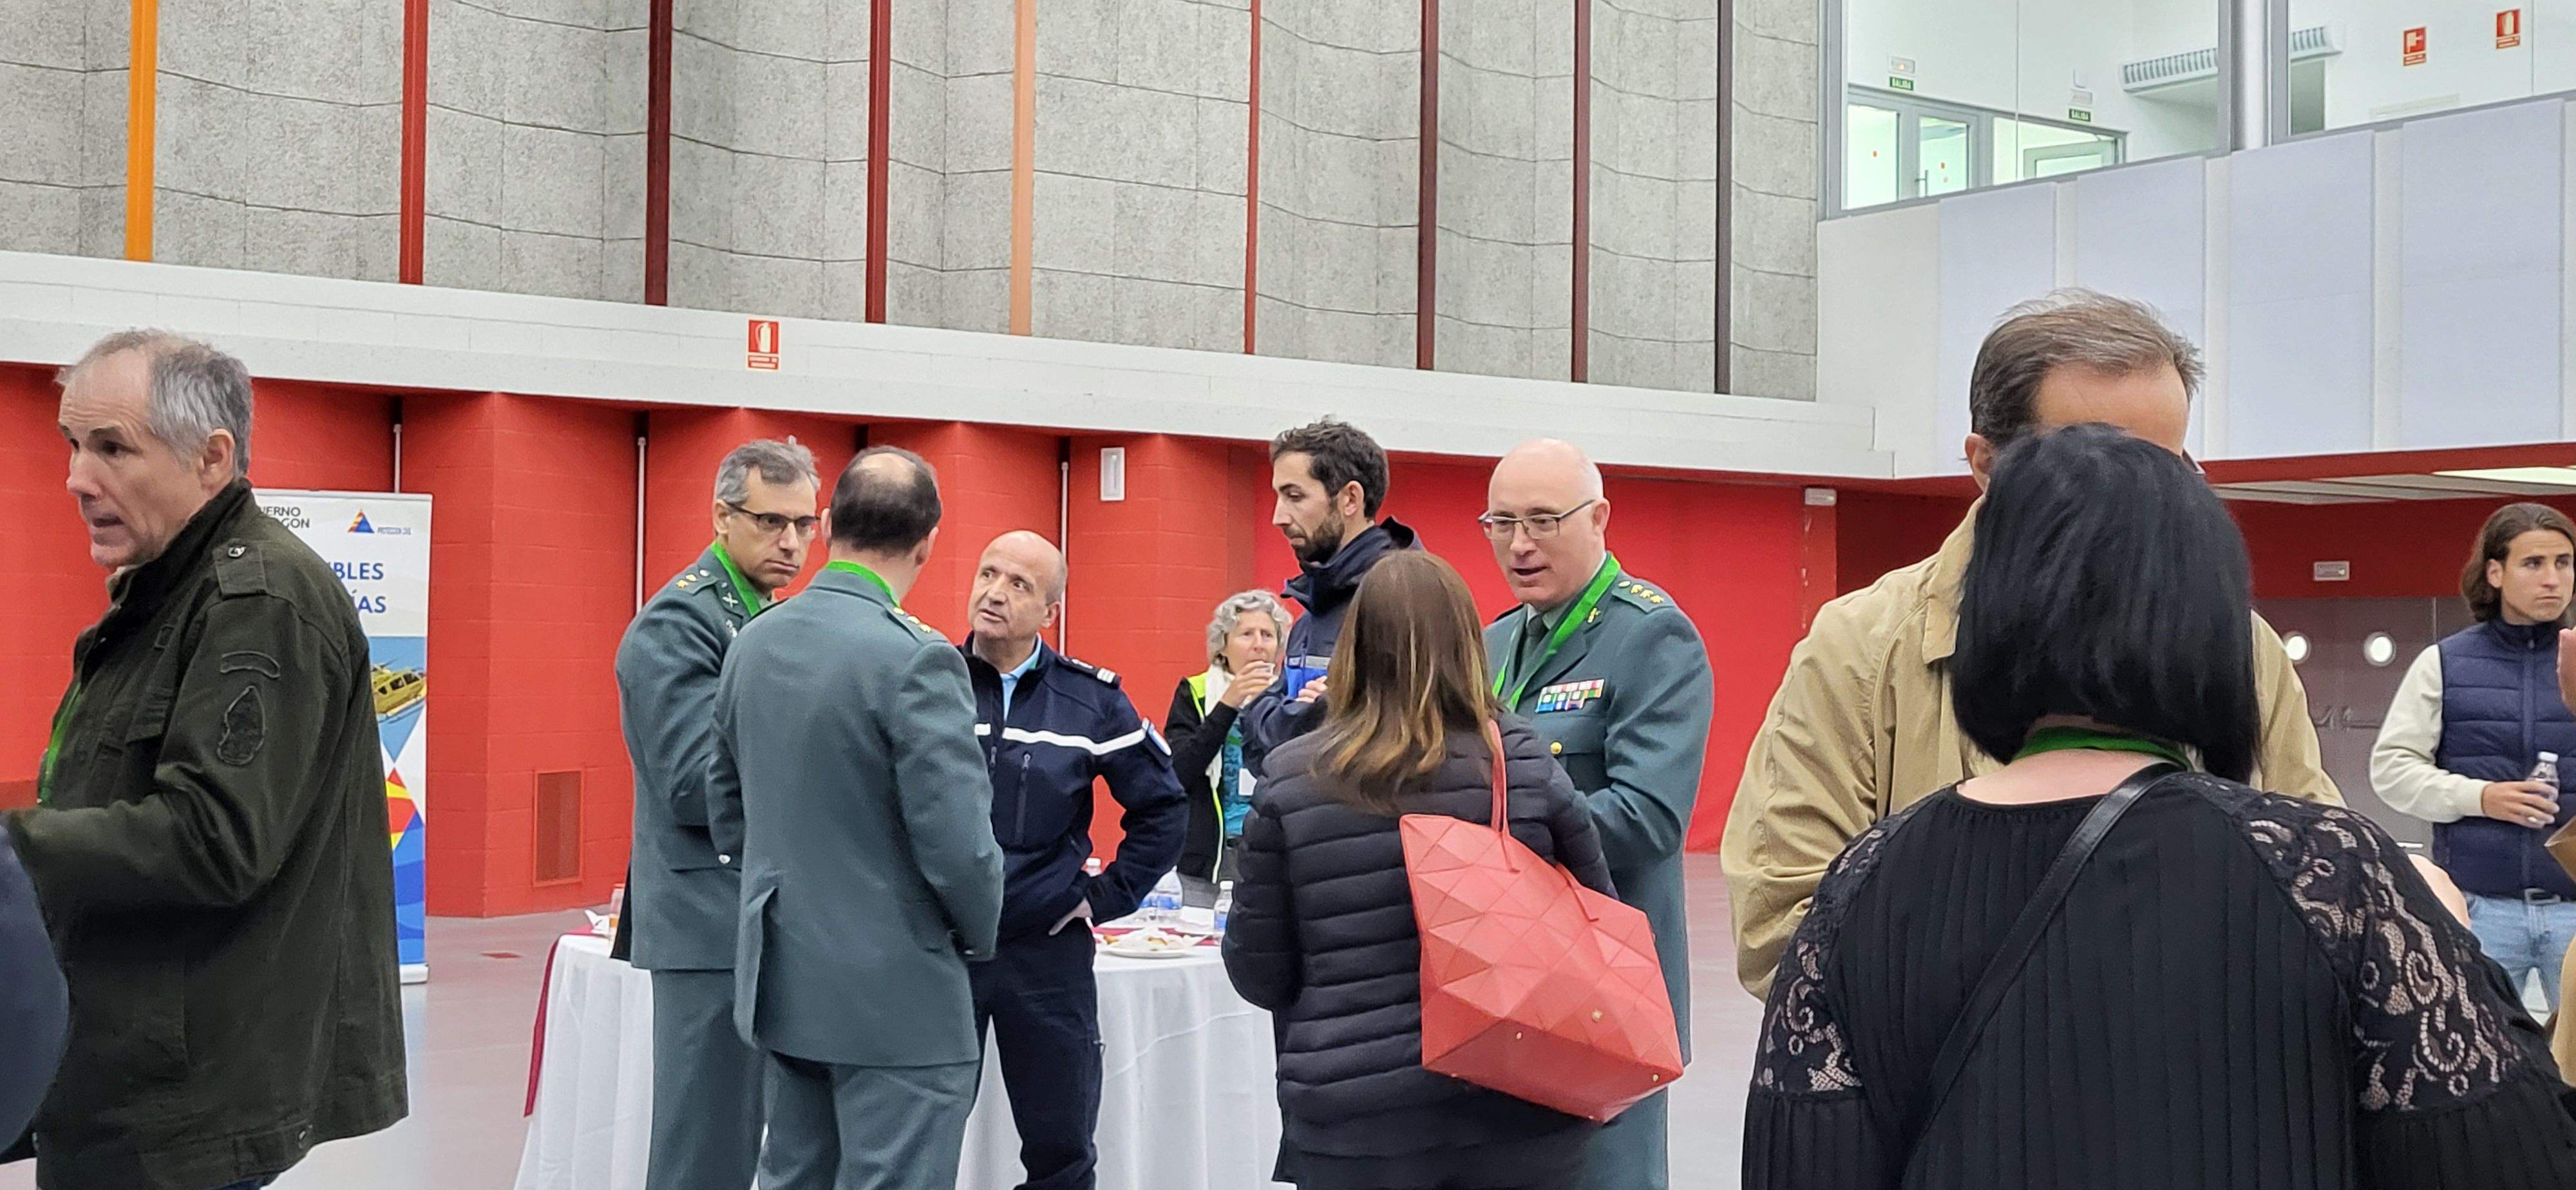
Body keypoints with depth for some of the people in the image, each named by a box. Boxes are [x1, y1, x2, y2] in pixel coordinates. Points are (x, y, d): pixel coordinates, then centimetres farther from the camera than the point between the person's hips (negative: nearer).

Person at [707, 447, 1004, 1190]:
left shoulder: (754, 643, 4)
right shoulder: (913, 659, -19)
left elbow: (726, 814, 12)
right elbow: (958, 844, -20)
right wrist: (979, 933, -1)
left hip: (782, 980, 7)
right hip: (895, 993, -7)